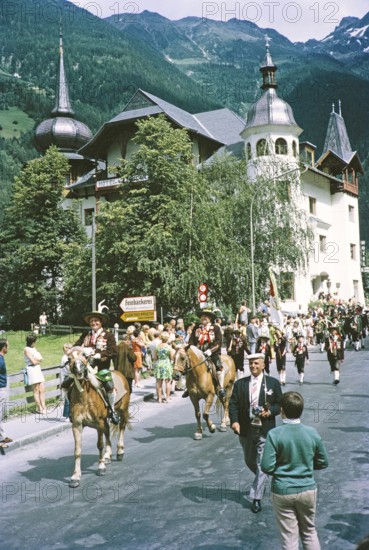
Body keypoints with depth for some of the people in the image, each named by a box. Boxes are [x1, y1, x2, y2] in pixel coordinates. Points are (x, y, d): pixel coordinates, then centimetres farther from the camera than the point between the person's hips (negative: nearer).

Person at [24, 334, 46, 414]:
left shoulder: (33, 348, 19)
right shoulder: (26, 349, -7)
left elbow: (40, 358, 10)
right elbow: (33, 361, -13)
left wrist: (36, 359, -8)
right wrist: (38, 360, 5)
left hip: (38, 369, 8)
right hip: (31, 369, -8)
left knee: (42, 390, 2)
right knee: (36, 390, -4)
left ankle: (43, 407, 2)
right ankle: (39, 408, 0)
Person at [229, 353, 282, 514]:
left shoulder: (273, 383, -2)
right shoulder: (240, 384, 2)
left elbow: (279, 404, 2)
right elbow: (233, 404, -2)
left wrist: (270, 411, -18)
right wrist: (234, 421, -18)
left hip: (265, 430, -3)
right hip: (246, 430, 3)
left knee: (262, 464, -3)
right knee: (249, 461, 19)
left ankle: (256, 498, 7)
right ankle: (263, 479, 48)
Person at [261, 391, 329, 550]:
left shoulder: (274, 434, -18)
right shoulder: (312, 433, -9)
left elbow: (266, 467, -18)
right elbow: (323, 463, 1)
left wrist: (280, 468, 3)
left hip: (283, 492, -3)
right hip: (308, 489, 3)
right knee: (309, 531, 22)